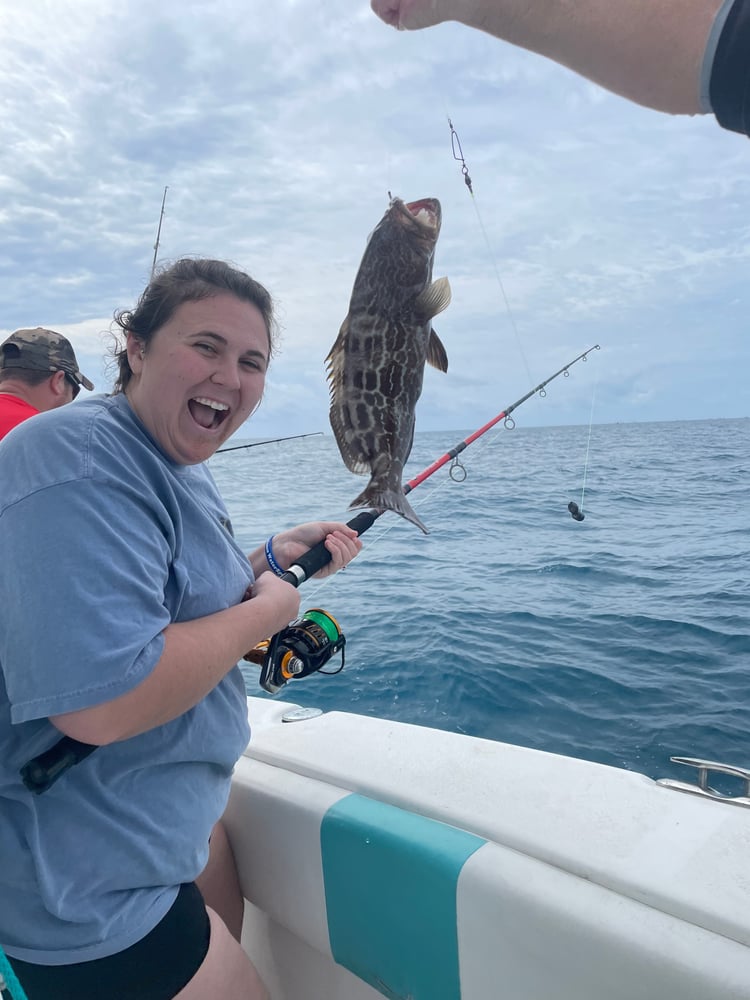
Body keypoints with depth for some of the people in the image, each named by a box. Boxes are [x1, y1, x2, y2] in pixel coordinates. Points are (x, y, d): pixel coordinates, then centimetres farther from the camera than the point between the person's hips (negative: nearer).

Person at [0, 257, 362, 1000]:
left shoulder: (182, 471, 6)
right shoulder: (80, 459, -26)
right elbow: (100, 702, -34)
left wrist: (273, 558, 4)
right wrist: (263, 610, -21)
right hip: (88, 888, -9)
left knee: (227, 938, 29)